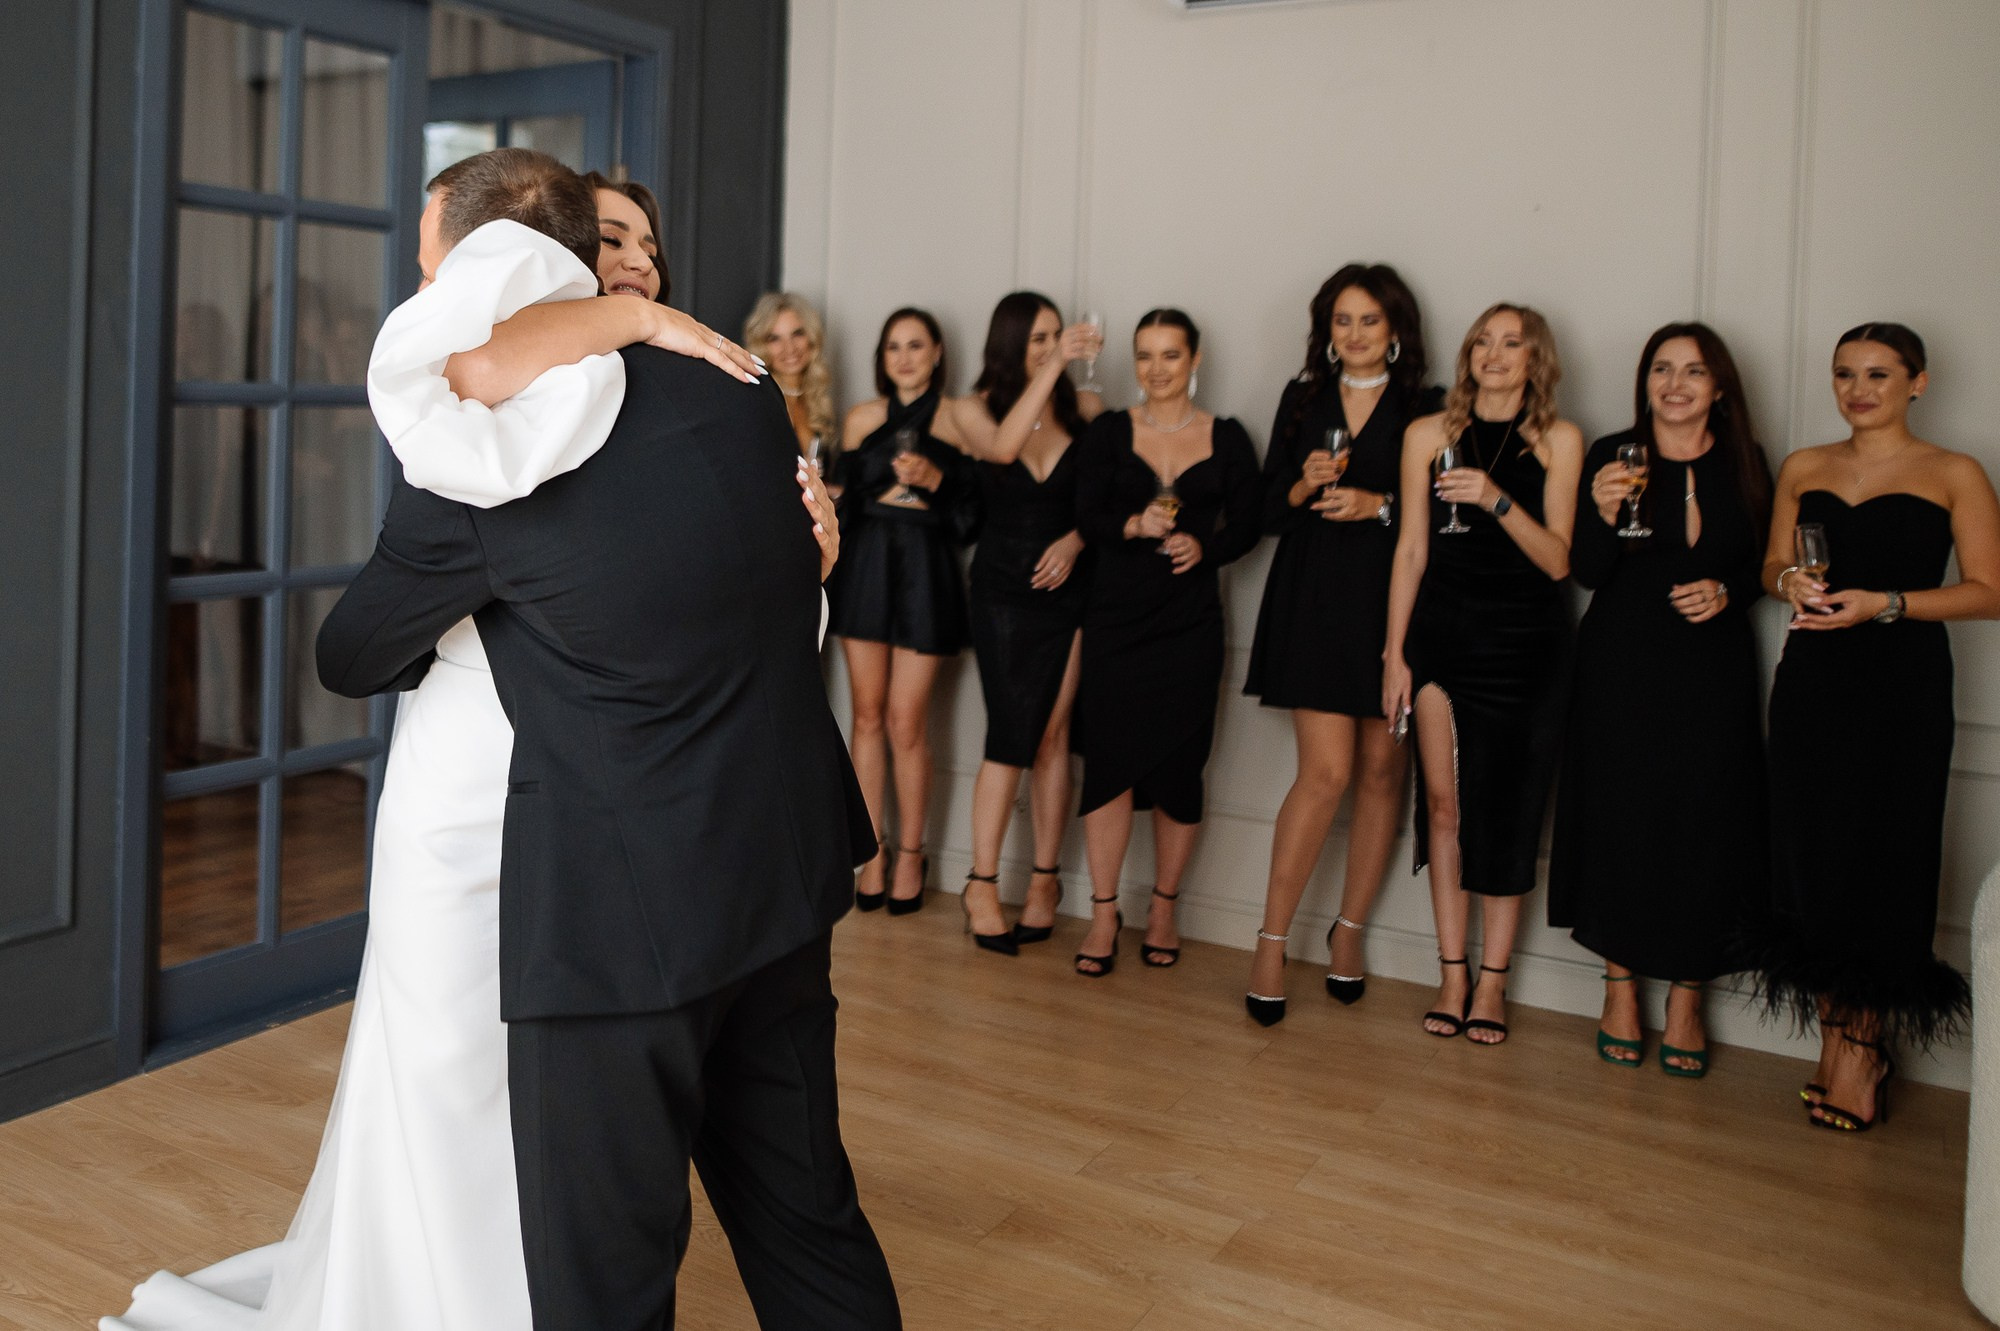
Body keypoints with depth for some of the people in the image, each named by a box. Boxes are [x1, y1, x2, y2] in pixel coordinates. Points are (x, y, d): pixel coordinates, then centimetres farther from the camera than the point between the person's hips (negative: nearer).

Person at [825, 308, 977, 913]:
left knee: (906, 723, -4)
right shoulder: (862, 418, 10)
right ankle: (874, 851, 16)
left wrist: (934, 478, -15)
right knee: (868, 716, 5)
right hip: (866, 562, 3)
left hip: (925, 568, -3)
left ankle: (911, 854, 12)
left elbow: (974, 506, 0)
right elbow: (842, 495, 16)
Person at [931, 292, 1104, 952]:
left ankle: (1045, 879, 12)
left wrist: (1076, 539, -13)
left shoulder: (1085, 409, 1)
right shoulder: (973, 410, 0)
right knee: (1012, 737, -5)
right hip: (1002, 590, -1)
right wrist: (1054, 366, -25)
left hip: (1069, 588, 1)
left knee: (1052, 735, 3)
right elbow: (1002, 447, -23)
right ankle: (982, 884, 6)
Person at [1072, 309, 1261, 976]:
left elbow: (1246, 527, 6)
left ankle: (1163, 908, 20)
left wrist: (1202, 547, -13)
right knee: (1109, 763, -3)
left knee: (1178, 766, 3)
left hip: (1190, 621, 0)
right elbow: (1087, 519, -3)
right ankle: (1104, 914, 9)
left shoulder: (1227, 439, 6)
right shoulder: (1108, 432, 5)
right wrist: (1136, 526, -23)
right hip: (1115, 615, 0)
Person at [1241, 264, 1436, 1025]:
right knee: (1326, 771, -9)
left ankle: (1348, 929, 20)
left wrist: (1379, 505, -14)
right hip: (1314, 600, 0)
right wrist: (1305, 486, -10)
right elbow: (1270, 511, 9)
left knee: (1382, 770, 4)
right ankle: (1272, 940, 0)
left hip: (1394, 603, 0)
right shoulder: (1303, 399, 12)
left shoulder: (1424, 409, 5)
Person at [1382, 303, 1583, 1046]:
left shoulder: (1558, 441, 1)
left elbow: (1557, 560, -5)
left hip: (1524, 639, -1)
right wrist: (1395, 653, 3)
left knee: (1504, 810, 2)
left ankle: (1492, 982, 11)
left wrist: (1498, 499, -20)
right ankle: (1453, 973, 9)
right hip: (1439, 630, 1)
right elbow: (1411, 549, 6)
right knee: (1443, 801, -1)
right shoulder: (1429, 435, 5)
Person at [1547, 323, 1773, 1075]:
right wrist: (1604, 512, -23)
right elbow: (1587, 574, -6)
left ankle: (1685, 1000, 14)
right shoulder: (1613, 456, -1)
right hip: (1621, 667, -1)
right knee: (1619, 820, 2)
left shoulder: (1743, 465, 5)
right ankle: (1620, 988, 17)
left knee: (1702, 828, 1)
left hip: (1712, 672, 2)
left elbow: (1761, 567, 12)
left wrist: (1725, 593, -9)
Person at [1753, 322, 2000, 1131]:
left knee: (1882, 861, -3)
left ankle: (1865, 1044, 10)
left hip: (1904, 684, -3)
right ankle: (1837, 1035, 15)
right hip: (1812, 679, 4)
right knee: (1811, 858, 2)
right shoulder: (1803, 469, 13)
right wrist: (1789, 582, -5)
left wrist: (1885, 603, -16)